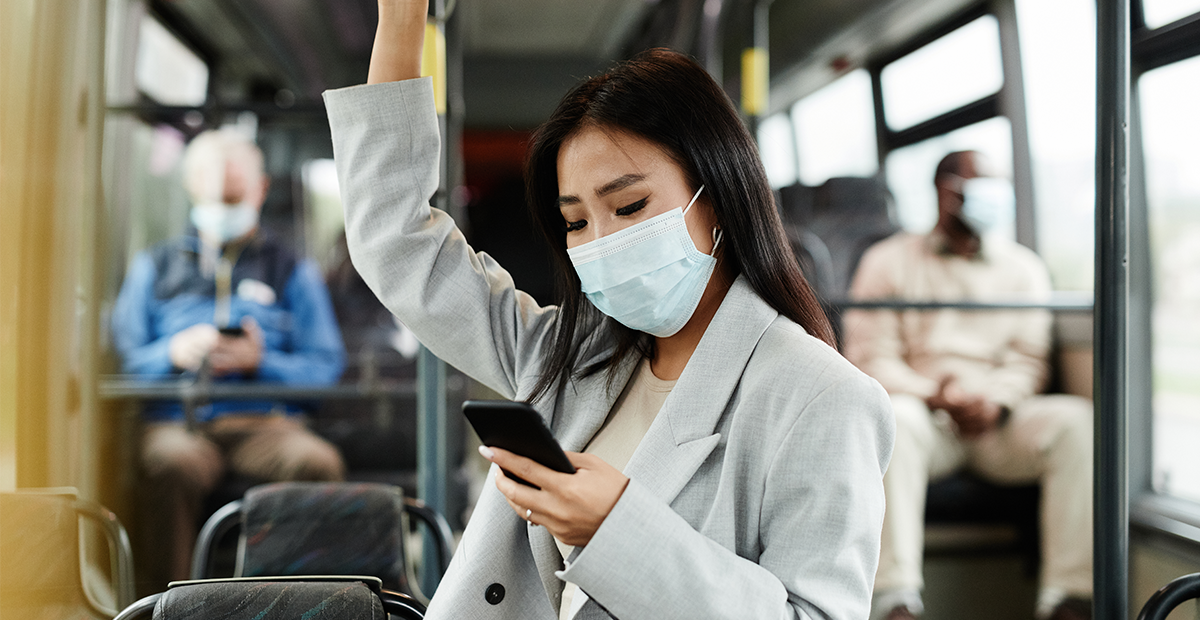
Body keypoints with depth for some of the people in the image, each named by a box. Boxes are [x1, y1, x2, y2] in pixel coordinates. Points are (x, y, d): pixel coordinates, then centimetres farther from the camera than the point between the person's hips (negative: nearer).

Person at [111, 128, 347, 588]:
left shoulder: (293, 271, 18)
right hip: (176, 422, 0)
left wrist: (262, 362, -10)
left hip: (264, 423, 0)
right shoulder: (154, 266, 22)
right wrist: (174, 353, -9)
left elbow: (326, 365, 7)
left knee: (319, 463, -34)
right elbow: (123, 357, 11)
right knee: (175, 465, -37)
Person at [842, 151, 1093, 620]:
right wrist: (935, 395, -15)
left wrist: (996, 402, -12)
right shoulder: (888, 260, 10)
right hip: (924, 414, -2)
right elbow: (869, 357, 1)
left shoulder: (1023, 268, 19)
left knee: (1075, 419, -26)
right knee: (895, 417, -37)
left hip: (999, 421, 3)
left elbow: (1028, 359, 10)